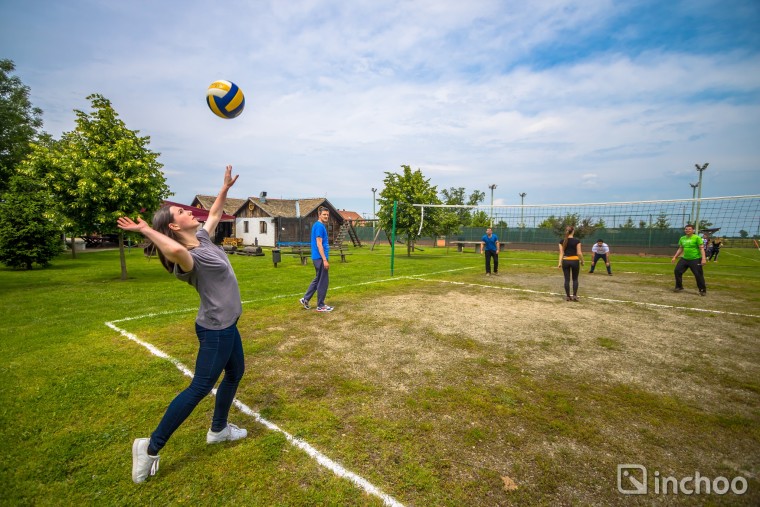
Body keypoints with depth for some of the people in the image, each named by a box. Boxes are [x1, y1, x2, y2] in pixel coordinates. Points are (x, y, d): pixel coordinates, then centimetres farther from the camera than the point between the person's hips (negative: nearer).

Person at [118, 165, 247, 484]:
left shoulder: (202, 238, 3)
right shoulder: (189, 257, -24)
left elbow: (215, 213, 20)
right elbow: (175, 249, -50)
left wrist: (226, 186, 18)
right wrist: (146, 230, -34)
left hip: (226, 325, 10)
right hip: (216, 329, -9)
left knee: (235, 373, 21)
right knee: (200, 388, 1)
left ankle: (218, 429, 38)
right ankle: (151, 447, 16)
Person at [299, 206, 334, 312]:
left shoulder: (320, 226, 15)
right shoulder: (319, 226, -14)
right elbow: (319, 244, -20)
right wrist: (325, 260, -21)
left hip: (318, 258, 10)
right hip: (320, 258, -10)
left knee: (317, 280, 18)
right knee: (323, 281, -1)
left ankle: (305, 299, 21)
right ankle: (320, 305, 8)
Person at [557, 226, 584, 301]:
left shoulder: (562, 241, 0)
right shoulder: (577, 241, -7)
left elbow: (561, 253, -1)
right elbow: (579, 253, -7)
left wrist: (560, 262, 0)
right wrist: (582, 261, 6)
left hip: (565, 261, 2)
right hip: (575, 261, -2)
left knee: (567, 279, 7)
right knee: (575, 279, 12)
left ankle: (568, 296, 10)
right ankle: (574, 295, 7)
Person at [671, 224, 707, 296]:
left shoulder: (697, 238, -8)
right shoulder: (682, 238, 10)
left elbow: (702, 248, -12)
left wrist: (703, 258, -20)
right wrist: (674, 257, 15)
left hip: (695, 259, -6)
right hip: (684, 259, 6)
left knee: (698, 275, -4)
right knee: (677, 271, 1)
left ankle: (702, 290, 11)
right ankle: (679, 287, 15)